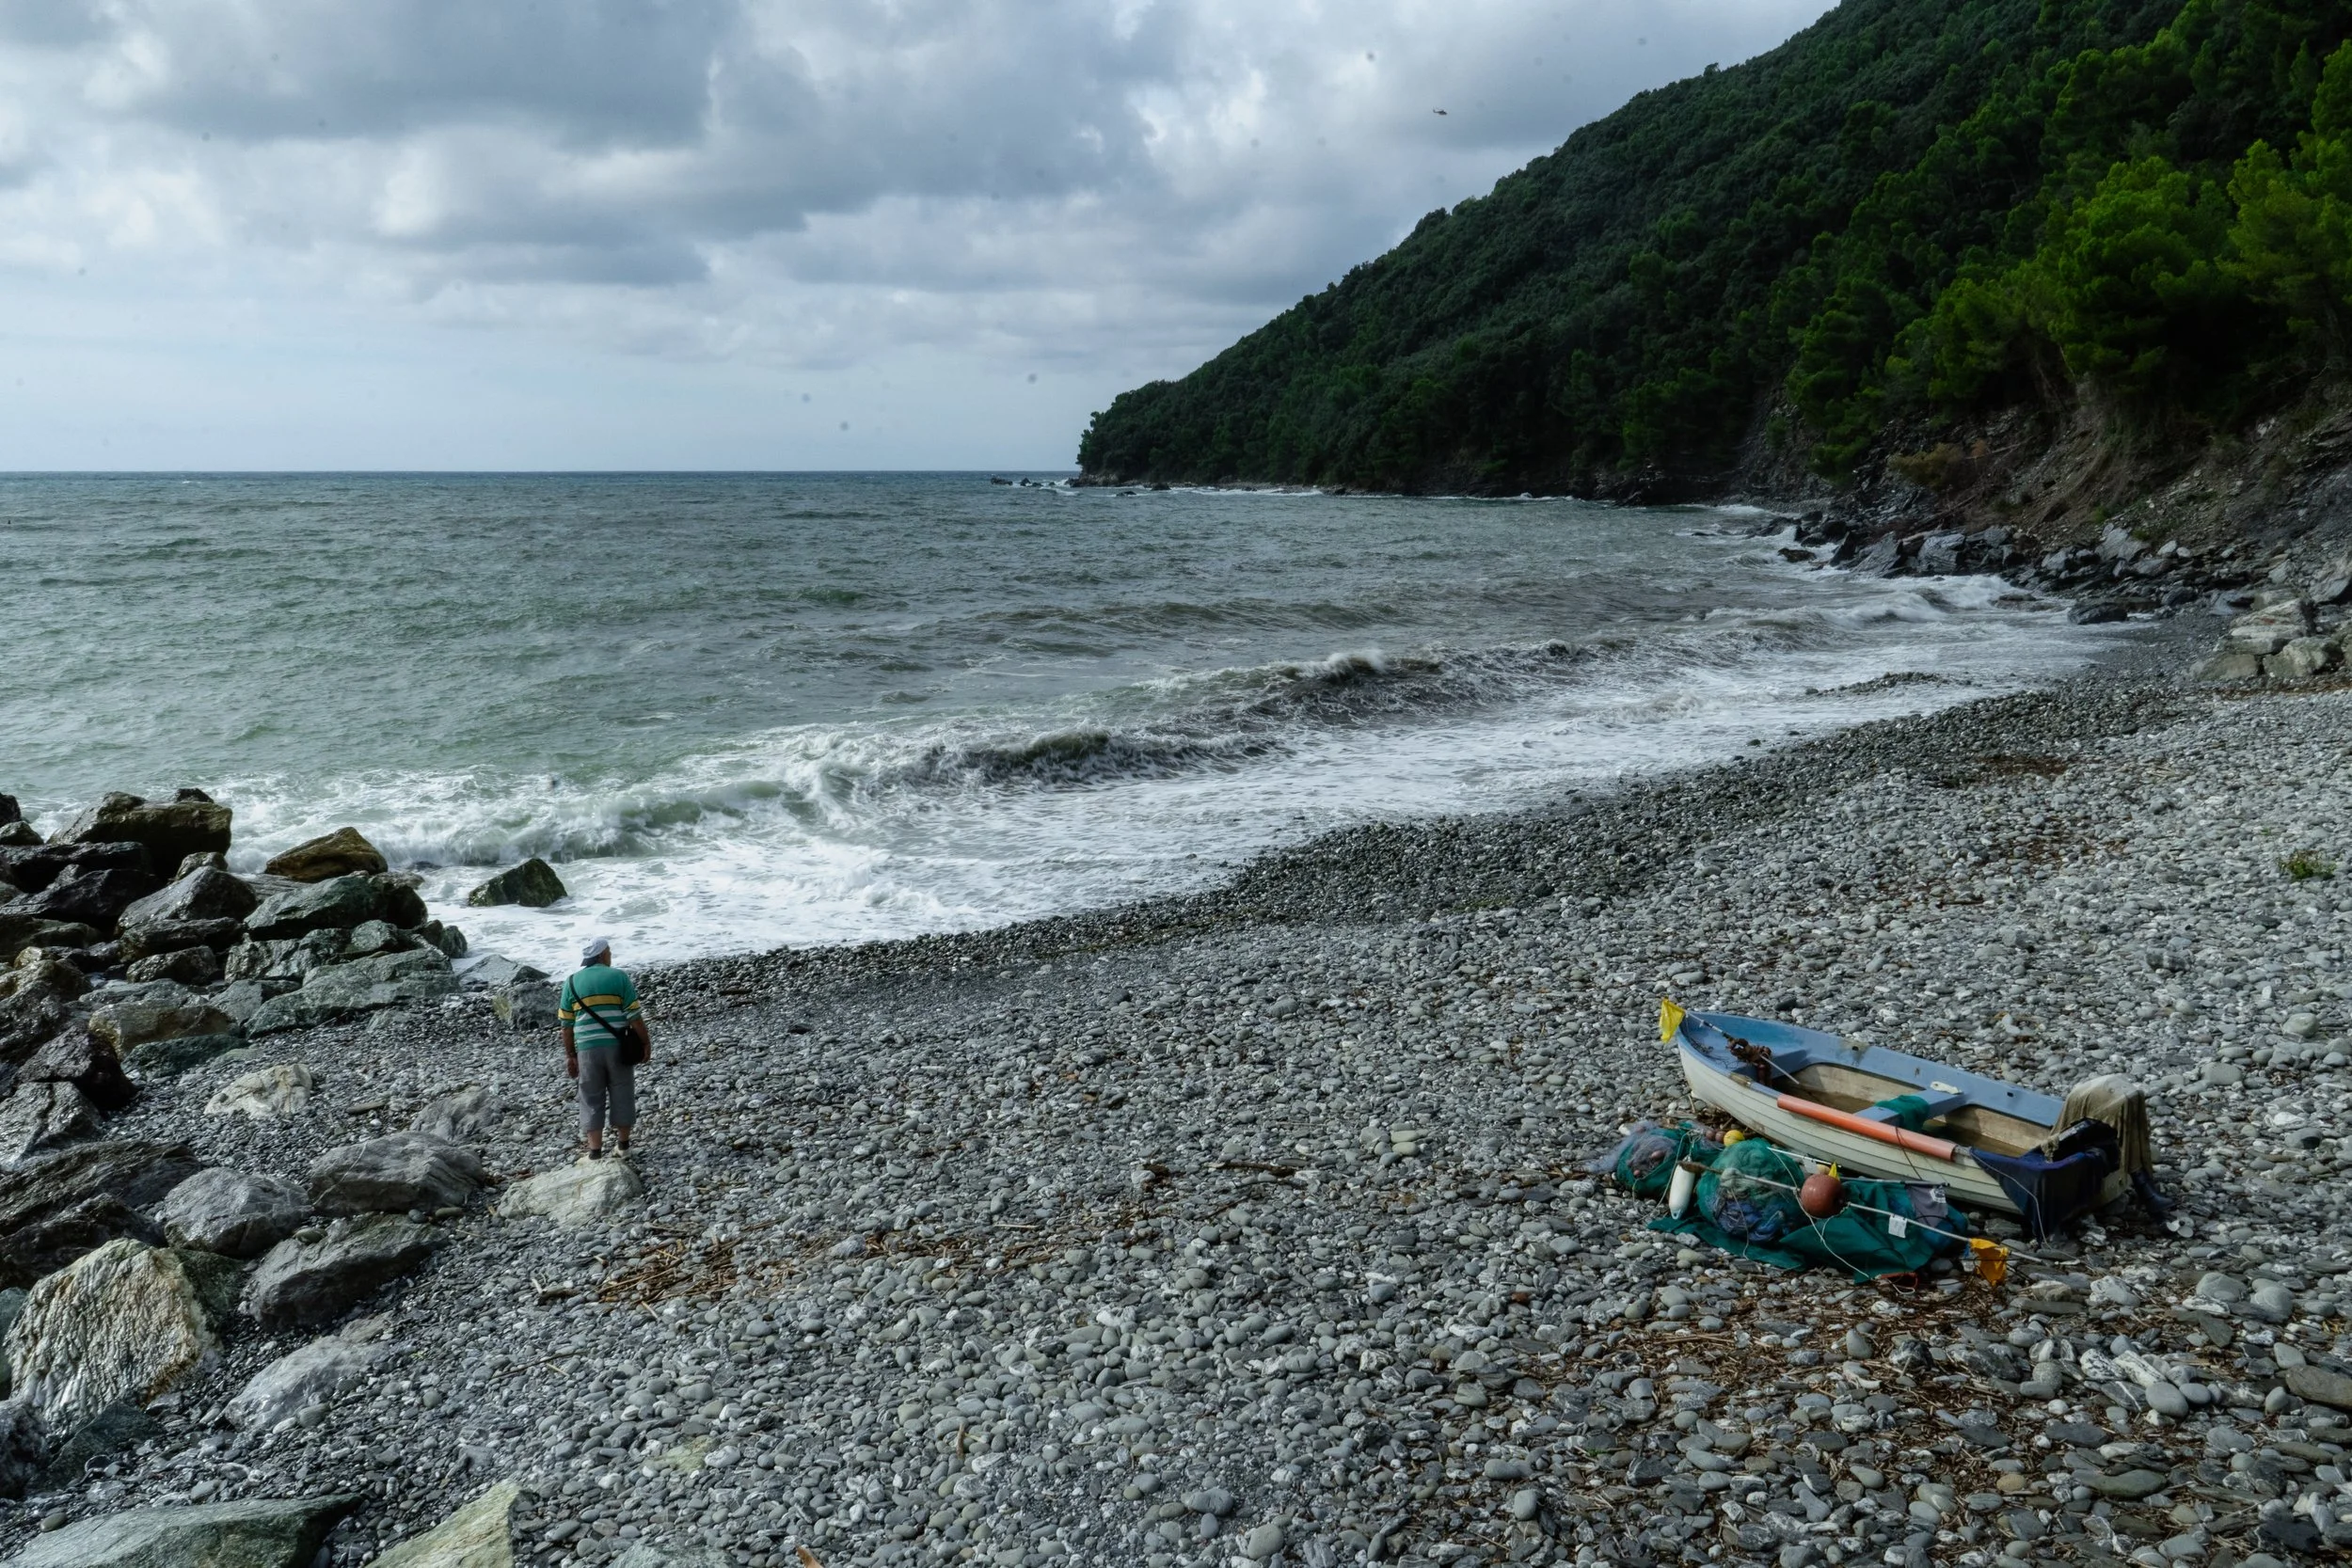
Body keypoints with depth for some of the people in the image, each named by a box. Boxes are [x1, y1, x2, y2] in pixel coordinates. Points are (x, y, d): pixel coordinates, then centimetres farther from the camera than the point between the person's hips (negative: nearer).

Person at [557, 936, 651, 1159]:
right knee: (622, 1094, 13)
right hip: (618, 1046, -1)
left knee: (592, 1099, 9)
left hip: (588, 1048, 1)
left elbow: (567, 1023, 5)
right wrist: (645, 1042, 4)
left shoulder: (572, 982, 5)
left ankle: (595, 1151, 7)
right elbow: (634, 1015, -6)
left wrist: (570, 1055, 13)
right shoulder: (618, 977, -2)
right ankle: (623, 1143, 24)